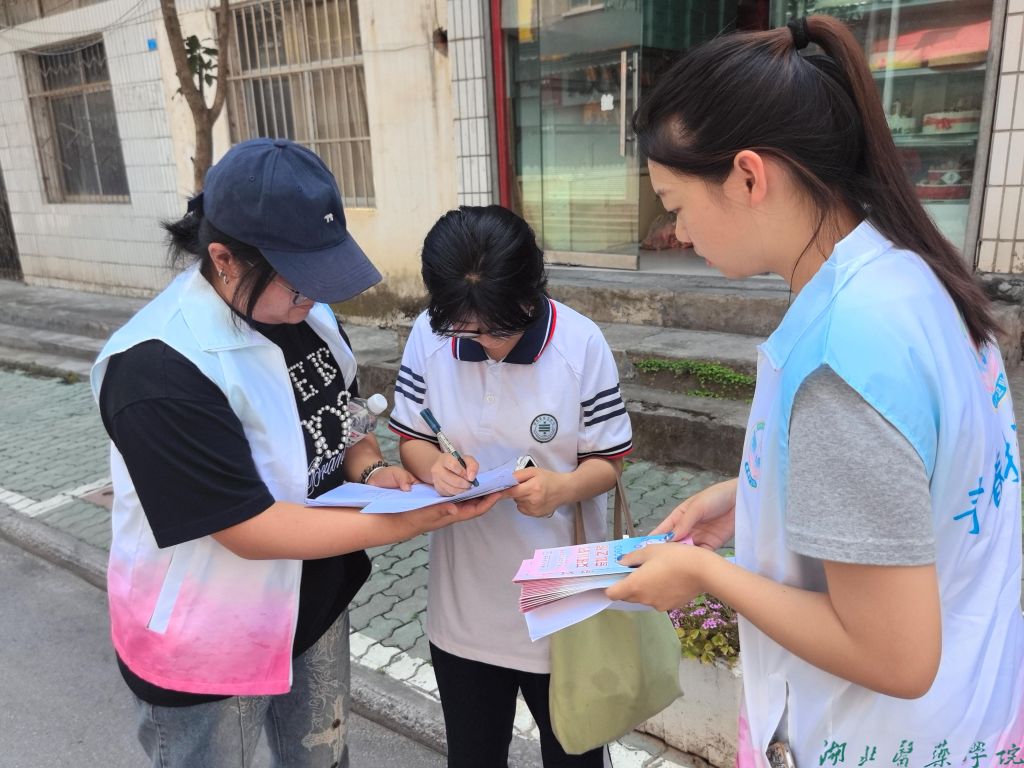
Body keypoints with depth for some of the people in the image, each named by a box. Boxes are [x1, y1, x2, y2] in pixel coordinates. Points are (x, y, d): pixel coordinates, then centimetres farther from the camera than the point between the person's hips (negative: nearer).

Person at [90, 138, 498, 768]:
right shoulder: (159, 369, -30)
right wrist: (416, 519, -27)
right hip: (206, 645, -6)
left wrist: (370, 470, -14)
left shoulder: (305, 310, -7)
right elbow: (251, 531, -29)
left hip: (315, 600, 6)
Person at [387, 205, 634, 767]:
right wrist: (434, 465, -21)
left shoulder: (580, 343, -15)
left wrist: (564, 487, -29)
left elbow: (609, 461, -8)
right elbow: (411, 438, 1)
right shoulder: (428, 337, -11)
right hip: (464, 599, 2)